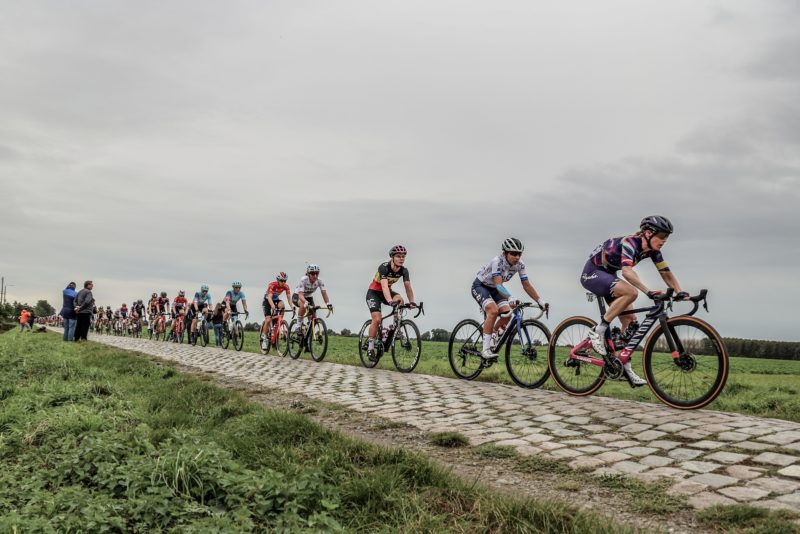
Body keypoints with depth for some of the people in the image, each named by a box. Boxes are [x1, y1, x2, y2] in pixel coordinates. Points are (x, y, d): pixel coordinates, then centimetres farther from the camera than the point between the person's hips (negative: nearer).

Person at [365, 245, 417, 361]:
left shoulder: (403, 270, -13)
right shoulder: (384, 267, -30)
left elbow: (408, 287, -14)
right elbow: (384, 286, -43)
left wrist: (412, 302, -29)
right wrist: (390, 301, -58)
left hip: (387, 292, 5)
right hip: (374, 292, -5)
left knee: (400, 300, -28)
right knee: (377, 319, -19)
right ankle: (370, 346, -4)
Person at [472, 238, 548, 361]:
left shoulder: (519, 264, -14)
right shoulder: (497, 261, -32)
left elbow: (527, 285, -10)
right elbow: (498, 285, -43)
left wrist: (540, 301, -20)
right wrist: (510, 298, -59)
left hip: (493, 289, 6)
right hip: (480, 286, -6)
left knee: (506, 314, -14)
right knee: (493, 310, -30)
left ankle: (492, 335, 13)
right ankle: (486, 350, -27)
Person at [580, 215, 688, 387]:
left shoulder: (652, 250, -4)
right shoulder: (630, 243, -29)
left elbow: (666, 273, -3)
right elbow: (627, 271, -44)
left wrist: (680, 292, -18)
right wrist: (648, 292, -53)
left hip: (608, 275, 8)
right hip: (592, 273, -8)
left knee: (630, 320, -1)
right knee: (630, 292, -32)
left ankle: (625, 367, 6)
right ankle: (598, 331, -21)